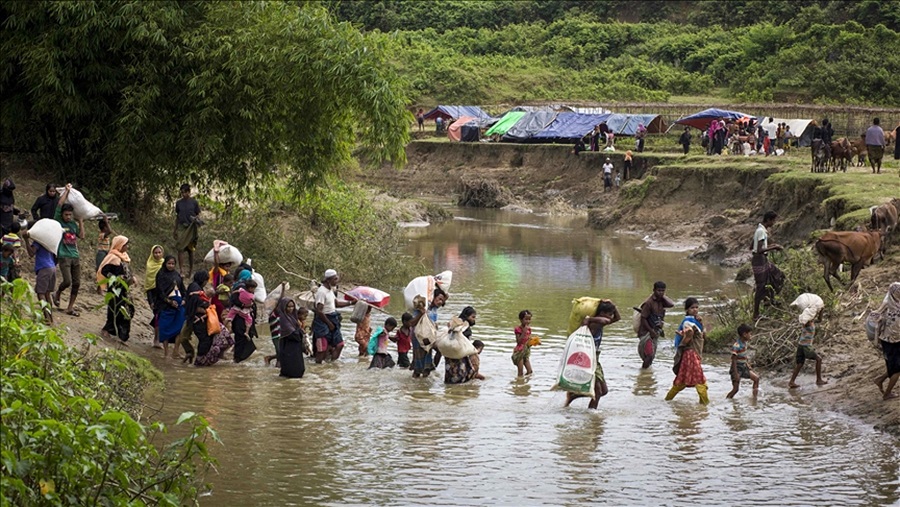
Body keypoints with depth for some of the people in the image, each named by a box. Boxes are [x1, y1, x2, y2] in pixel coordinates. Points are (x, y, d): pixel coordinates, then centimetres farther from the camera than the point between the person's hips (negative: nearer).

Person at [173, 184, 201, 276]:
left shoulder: (194, 202, 2)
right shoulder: (179, 203, 9)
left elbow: (198, 214, 6)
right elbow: (177, 216, 15)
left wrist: (195, 218, -15)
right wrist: (175, 230, 15)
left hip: (191, 228, -1)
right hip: (181, 227, 1)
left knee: (190, 249, 6)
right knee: (180, 248, -11)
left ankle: (191, 270, 16)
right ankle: (181, 270, -13)